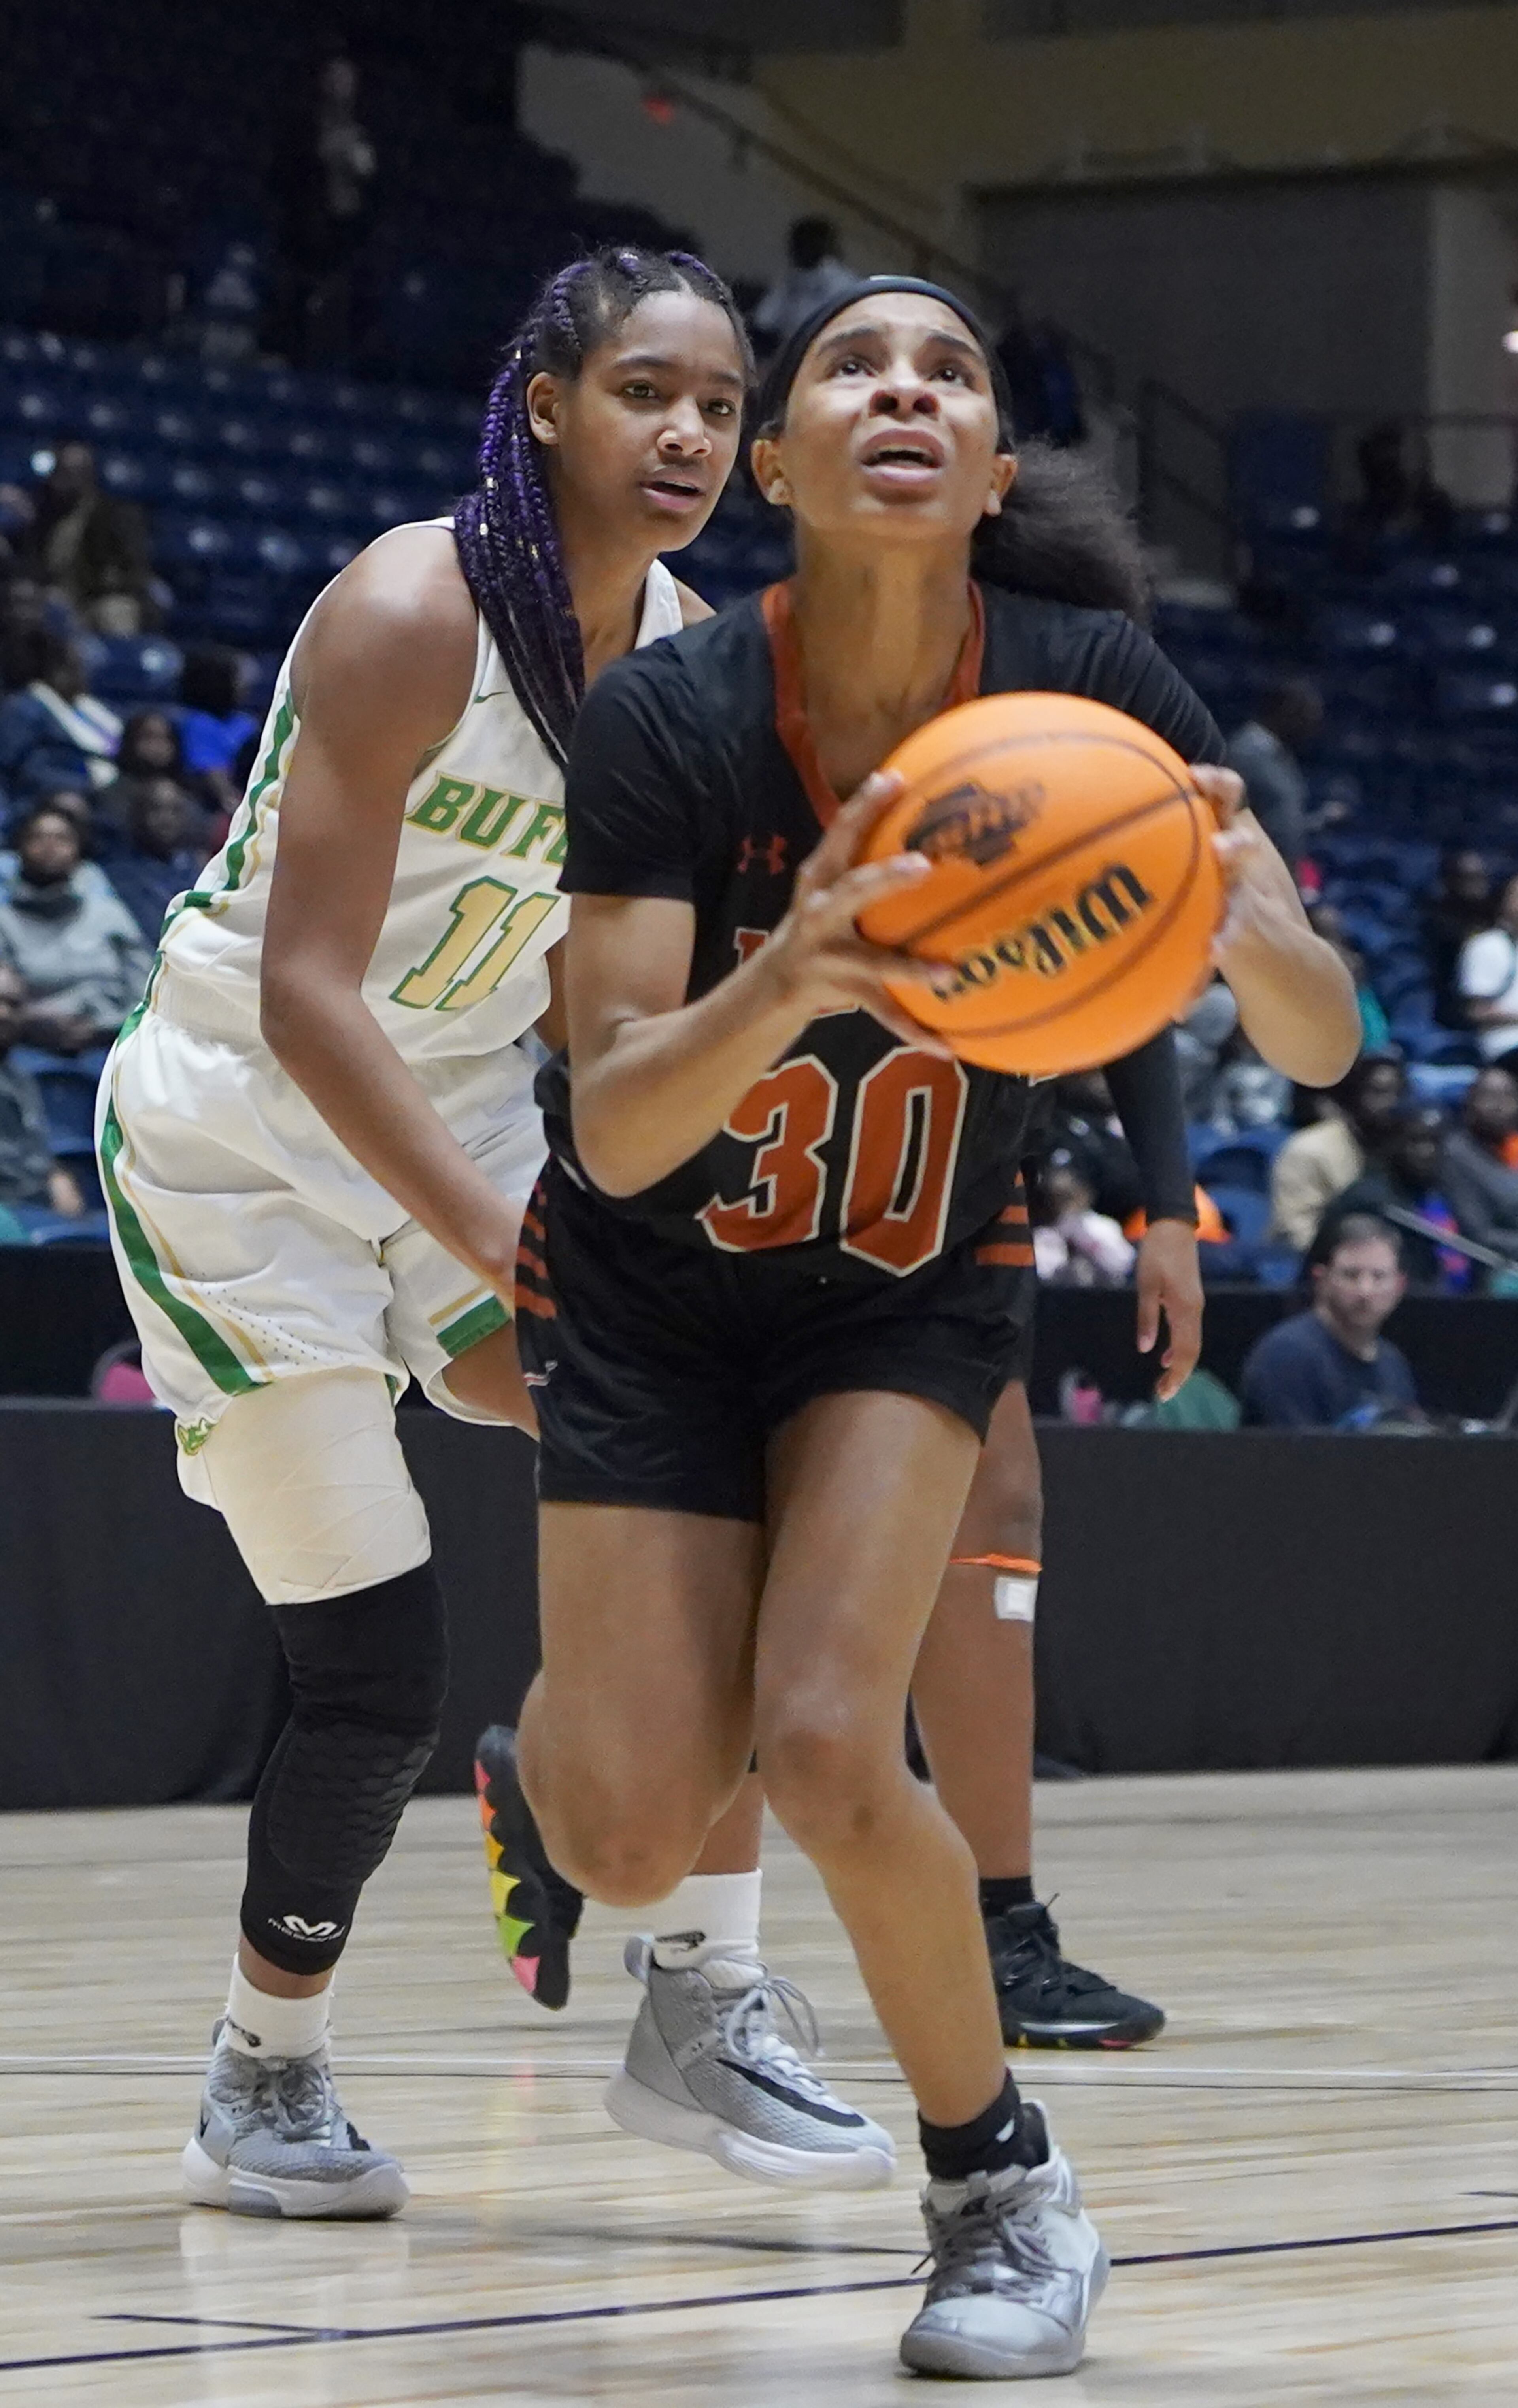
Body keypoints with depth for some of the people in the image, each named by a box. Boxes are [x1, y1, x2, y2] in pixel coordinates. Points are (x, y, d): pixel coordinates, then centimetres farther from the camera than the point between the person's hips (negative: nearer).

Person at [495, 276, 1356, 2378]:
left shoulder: (1090, 688, -20)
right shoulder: (670, 722, -25)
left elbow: (1322, 1044, -20)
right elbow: (618, 1127, -29)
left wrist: (1235, 913, -44)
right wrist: (780, 986, -50)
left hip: (914, 1287, 0)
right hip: (653, 1283, 0)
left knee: (828, 1749, -22)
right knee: (629, 1843, -4)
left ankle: (1005, 2188, 1)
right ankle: (577, 1682, 35)